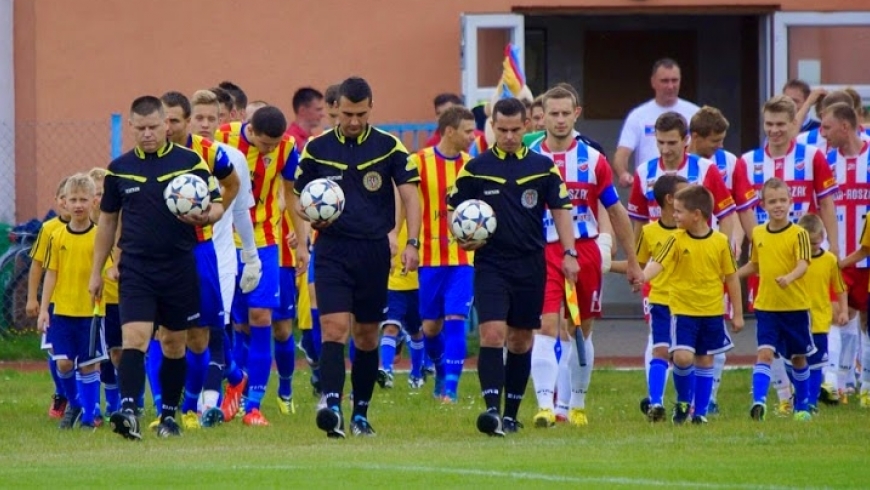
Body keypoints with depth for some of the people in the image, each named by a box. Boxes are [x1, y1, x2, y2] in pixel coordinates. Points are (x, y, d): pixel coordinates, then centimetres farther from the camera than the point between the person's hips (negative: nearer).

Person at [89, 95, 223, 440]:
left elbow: (217, 205, 2)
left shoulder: (190, 162, 0)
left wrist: (204, 216, -23)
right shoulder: (119, 169, 6)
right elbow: (108, 220, 15)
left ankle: (169, 415, 21)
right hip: (135, 268, 0)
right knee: (134, 338, -16)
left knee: (174, 344, 9)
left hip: (179, 268, 0)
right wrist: (96, 271, 15)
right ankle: (128, 411, -26)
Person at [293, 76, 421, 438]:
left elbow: (409, 195, 0)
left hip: (374, 249, 1)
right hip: (332, 249, -1)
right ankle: (331, 405, -27)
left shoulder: (388, 147, 2)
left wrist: (412, 242, -12)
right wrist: (309, 215, -11)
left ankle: (360, 414, 19)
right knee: (334, 326, -17)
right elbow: (299, 200, 12)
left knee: (367, 336, 8)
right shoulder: (317, 149, 4)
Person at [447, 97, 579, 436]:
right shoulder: (475, 169, 1)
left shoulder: (543, 167, 5)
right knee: (492, 333, -17)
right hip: (490, 264, -2)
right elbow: (455, 209, 9)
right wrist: (463, 236, -11)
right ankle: (492, 408, -24)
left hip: (531, 265, 2)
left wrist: (569, 252, -1)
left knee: (521, 339, 9)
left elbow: (560, 210, 8)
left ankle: (511, 414, 19)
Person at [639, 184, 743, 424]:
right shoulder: (677, 240, -4)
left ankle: (700, 411, 18)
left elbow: (732, 278, 5)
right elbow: (658, 263, -15)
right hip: (683, 310, -1)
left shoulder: (721, 242, -2)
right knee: (682, 357, -15)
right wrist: (642, 277, -38)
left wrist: (737, 313, 7)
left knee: (705, 360, 8)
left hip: (712, 312, 1)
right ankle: (683, 401, 9)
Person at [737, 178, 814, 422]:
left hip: (795, 307, -2)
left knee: (798, 357, 13)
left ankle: (802, 406, 28)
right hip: (766, 307, 2)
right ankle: (758, 401, -23)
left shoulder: (798, 234, -9)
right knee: (765, 353, -14)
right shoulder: (758, 233, 4)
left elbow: (803, 264, -23)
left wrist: (789, 278, -42)